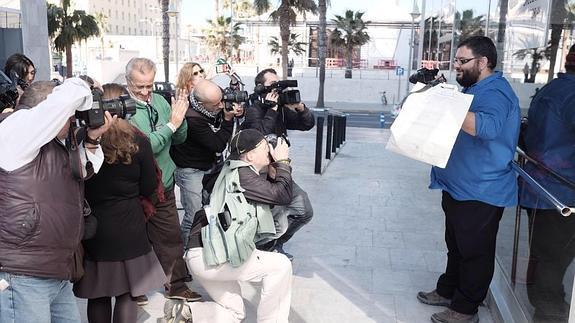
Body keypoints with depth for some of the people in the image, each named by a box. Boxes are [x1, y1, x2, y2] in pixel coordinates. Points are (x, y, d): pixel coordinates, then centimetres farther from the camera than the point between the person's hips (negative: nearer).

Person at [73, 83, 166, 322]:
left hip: (93, 228, 1)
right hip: (129, 230, -1)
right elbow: (148, 189, -1)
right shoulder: (138, 142, -10)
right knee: (126, 294, 10)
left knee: (98, 296, 14)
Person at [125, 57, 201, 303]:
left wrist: (180, 116, -10)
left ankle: (176, 285, 30)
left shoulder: (159, 101, 3)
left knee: (171, 236, 14)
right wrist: (171, 124, -21)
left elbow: (179, 138, 8)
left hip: (164, 184, 5)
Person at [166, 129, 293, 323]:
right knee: (280, 265, -10)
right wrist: (283, 162, -1)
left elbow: (272, 193, 21)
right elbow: (282, 195, -14)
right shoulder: (241, 173, -12)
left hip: (209, 254, 10)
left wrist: (275, 167, 11)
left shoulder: (236, 171, 18)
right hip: (208, 255, -10)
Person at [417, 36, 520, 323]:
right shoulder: (475, 89, 14)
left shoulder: (495, 92, -19)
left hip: (480, 192, -10)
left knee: (475, 251, 4)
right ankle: (448, 291, 37)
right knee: (456, 245, 22)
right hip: (459, 186, 10)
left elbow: (488, 127, -39)